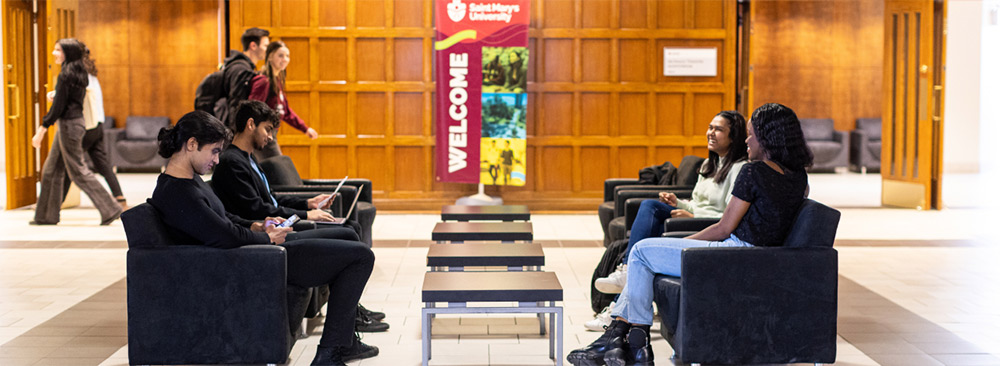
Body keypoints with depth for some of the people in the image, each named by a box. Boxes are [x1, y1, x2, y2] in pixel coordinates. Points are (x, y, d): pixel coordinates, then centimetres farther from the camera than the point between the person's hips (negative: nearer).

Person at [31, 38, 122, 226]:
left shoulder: (66, 75, -17)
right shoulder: (80, 73, 10)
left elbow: (58, 106, -18)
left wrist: (42, 129, -15)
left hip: (68, 125, -10)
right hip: (76, 121, 10)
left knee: (78, 171, -4)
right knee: (51, 169, 14)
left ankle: (110, 209, -2)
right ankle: (47, 215, 19)